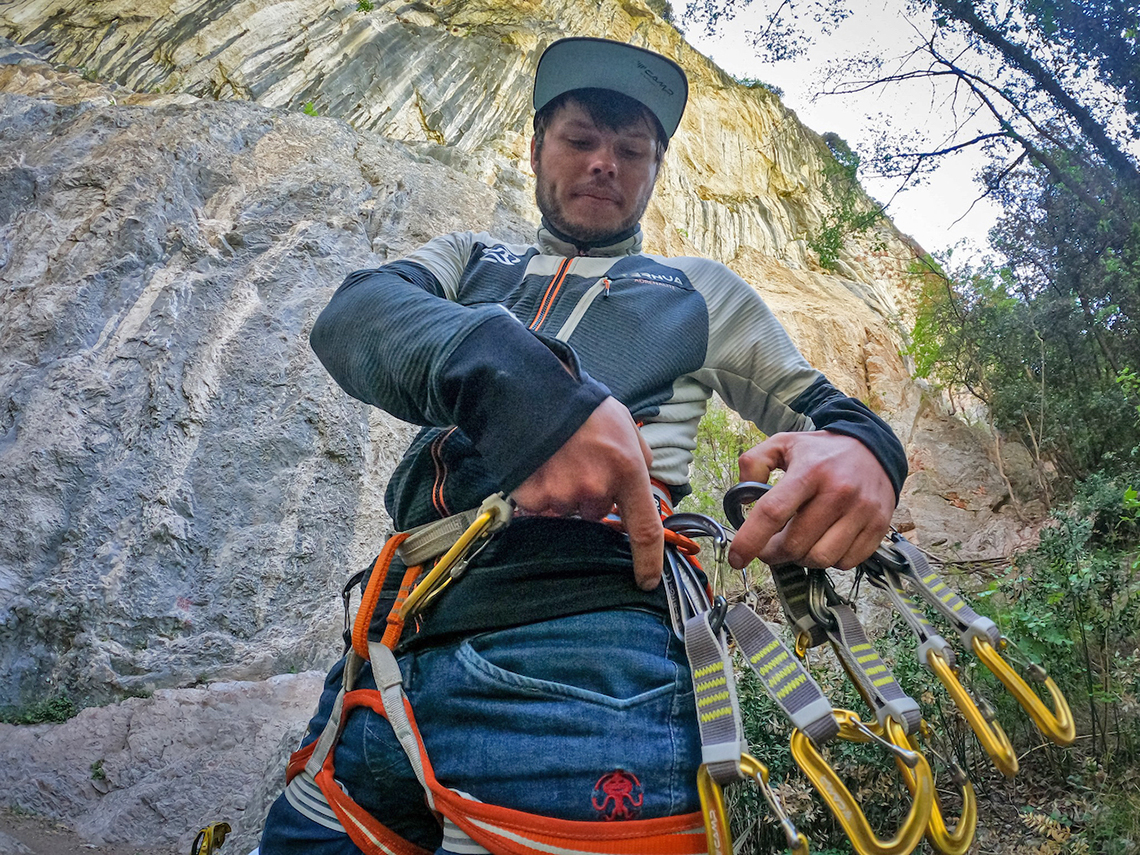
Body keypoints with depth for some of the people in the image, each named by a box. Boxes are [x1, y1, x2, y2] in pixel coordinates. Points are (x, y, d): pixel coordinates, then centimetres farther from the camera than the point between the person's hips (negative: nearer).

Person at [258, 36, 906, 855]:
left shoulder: (704, 291, 20)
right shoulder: (469, 258, 22)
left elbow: (823, 409, 22)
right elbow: (354, 314, 1)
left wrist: (863, 448, -6)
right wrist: (508, 372, -22)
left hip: (578, 657, -2)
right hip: (395, 651, 3)